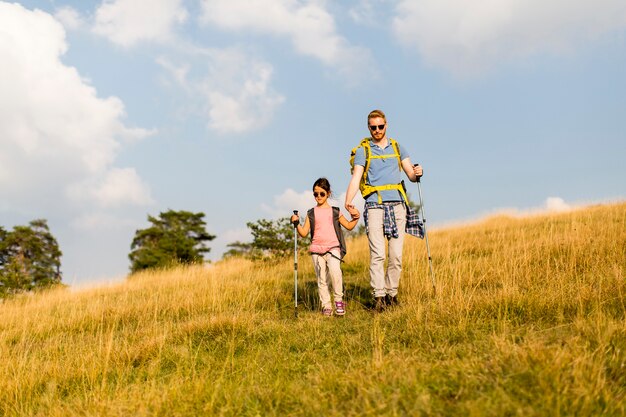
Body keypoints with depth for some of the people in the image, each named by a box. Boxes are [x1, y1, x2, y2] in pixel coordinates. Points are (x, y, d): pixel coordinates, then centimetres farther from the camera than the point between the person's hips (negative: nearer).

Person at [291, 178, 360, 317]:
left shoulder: (334, 211, 10)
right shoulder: (311, 213, 10)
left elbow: (349, 226, 16)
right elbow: (304, 233, 5)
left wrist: (355, 218, -1)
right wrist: (296, 223, -10)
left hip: (333, 247, -2)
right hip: (316, 249, 2)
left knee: (334, 271, -25)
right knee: (322, 279, 3)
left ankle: (339, 301, -9)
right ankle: (326, 306, 14)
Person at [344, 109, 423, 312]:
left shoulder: (397, 147, 15)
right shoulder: (362, 150, 6)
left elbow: (411, 175, 12)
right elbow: (355, 178, -5)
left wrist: (417, 173, -13)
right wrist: (348, 202, -22)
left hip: (397, 204, 3)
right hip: (375, 205, -3)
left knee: (396, 254, 2)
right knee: (377, 253, -11)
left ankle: (392, 293, 12)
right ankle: (378, 297, -10)